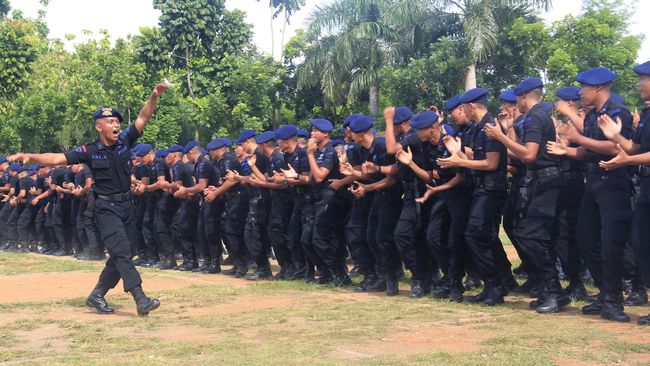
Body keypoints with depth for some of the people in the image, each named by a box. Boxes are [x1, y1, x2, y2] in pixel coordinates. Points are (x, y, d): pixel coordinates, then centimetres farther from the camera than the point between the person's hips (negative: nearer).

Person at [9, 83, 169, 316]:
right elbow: (57, 158, -8)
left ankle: (97, 296, 23)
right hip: (106, 207, -5)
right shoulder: (89, 151, -7)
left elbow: (143, 118, -4)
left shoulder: (125, 140, 1)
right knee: (122, 250, -16)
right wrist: (29, 157, -20)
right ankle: (140, 299, -24)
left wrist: (154, 97, -19)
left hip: (126, 205, 5)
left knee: (120, 254, 9)